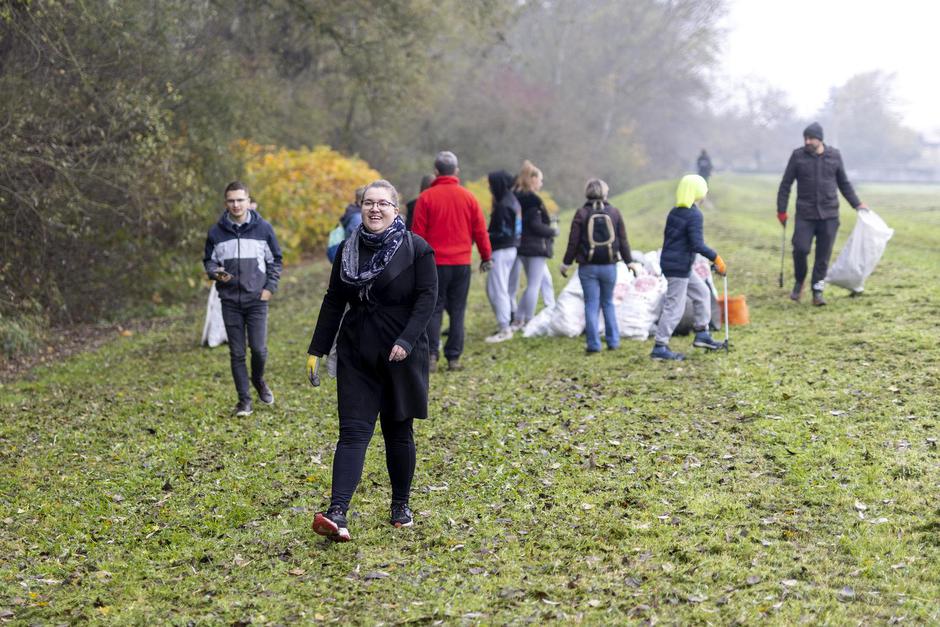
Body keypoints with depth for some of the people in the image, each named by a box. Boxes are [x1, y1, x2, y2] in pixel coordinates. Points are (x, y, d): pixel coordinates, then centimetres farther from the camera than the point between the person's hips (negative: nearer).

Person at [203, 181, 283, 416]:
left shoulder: (263, 229, 0)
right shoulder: (216, 232, 1)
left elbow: (275, 260, 7)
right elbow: (208, 260, 11)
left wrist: (270, 287, -2)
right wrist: (215, 273, -11)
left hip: (257, 299, -1)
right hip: (230, 301, 1)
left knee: (258, 348, -6)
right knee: (236, 353, 3)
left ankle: (258, 380, 26)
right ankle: (244, 400, 12)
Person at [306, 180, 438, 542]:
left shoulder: (415, 248, -5)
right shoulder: (348, 250, 7)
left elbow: (427, 297, -10)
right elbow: (333, 302, 11)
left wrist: (406, 341, -21)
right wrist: (316, 350, 8)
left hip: (401, 357, -3)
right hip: (356, 355, 3)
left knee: (398, 431, 9)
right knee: (353, 432, -7)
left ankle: (401, 505, 26)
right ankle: (337, 513, -18)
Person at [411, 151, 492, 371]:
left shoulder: (426, 197, -5)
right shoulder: (468, 198, 2)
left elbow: (418, 233, -4)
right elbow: (480, 231, 6)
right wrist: (486, 257, 18)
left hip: (435, 263, -2)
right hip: (462, 263, 2)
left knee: (434, 310, 5)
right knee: (457, 311, 8)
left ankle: (431, 355, -6)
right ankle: (454, 358, 6)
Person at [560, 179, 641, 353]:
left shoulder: (582, 213, -6)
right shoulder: (614, 212, 1)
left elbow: (573, 242, -5)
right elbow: (623, 240, 4)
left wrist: (566, 263, 7)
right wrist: (629, 262, 14)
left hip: (588, 267, -2)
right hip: (609, 266, 2)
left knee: (591, 305, 3)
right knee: (608, 303, 15)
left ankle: (594, 344, 1)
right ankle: (613, 341, 14)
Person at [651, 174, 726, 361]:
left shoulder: (675, 212, 8)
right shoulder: (694, 216, -18)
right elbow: (697, 245, -24)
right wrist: (716, 258, -16)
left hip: (669, 261, 10)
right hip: (679, 267, -10)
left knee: (702, 293, 20)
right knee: (674, 307, -4)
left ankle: (702, 335, 24)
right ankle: (659, 348, -1)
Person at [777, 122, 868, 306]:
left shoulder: (835, 156, 6)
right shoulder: (798, 156, 1)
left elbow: (844, 183, 18)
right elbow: (786, 184, 5)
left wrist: (856, 204, 15)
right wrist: (781, 210, 1)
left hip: (829, 214, 1)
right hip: (805, 214, -1)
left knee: (824, 255, 1)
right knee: (800, 249, -13)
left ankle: (817, 292, 10)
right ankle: (799, 282, 13)